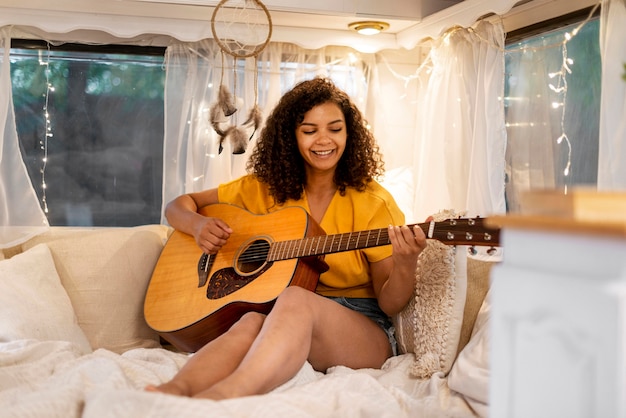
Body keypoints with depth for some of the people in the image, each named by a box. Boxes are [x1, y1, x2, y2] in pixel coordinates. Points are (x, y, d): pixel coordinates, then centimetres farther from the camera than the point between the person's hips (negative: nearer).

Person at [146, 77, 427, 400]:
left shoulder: (371, 201, -1)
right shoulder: (267, 188, 8)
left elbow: (389, 303, -2)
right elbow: (179, 206, 14)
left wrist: (405, 267, -26)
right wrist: (198, 224, -10)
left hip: (363, 332, -2)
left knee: (295, 299, -36)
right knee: (253, 323, -35)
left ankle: (219, 396, -60)